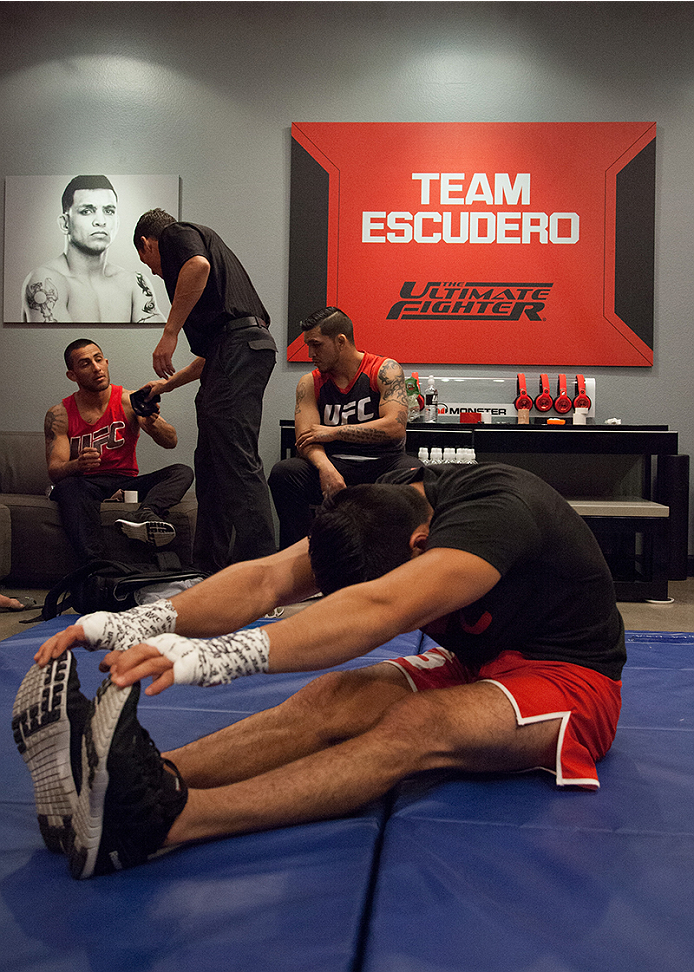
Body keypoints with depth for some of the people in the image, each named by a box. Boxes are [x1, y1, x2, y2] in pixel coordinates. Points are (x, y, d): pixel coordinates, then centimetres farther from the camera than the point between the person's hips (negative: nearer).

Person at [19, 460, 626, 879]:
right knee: (335, 698, -22)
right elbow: (269, 577, -19)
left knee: (416, 725, -35)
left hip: (570, 678, -6)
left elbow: (381, 611, -46)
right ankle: (139, 781, -37)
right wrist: (147, 621, -34)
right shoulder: (387, 507, -8)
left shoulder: (495, 508, -30)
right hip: (477, 664, 7)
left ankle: (166, 819, -49)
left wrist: (216, 656, -54)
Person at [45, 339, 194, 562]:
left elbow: (171, 442, -8)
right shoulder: (59, 415, 1)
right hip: (85, 486, -2)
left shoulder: (129, 401, 2)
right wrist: (78, 464, -32)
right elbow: (54, 471, -8)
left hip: (127, 485, 2)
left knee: (182, 472, -19)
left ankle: (144, 515, -50)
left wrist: (152, 423, -32)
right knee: (68, 487, -36)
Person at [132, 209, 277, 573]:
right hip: (235, 350, 10)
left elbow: (198, 266, -17)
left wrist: (170, 332, -16)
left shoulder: (177, 234, 11)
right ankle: (209, 567, 14)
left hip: (238, 344, -10)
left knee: (236, 460, -15)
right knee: (210, 462, 10)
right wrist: (169, 384, 48)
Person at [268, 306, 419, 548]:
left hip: (383, 464, -2)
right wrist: (326, 469, -28)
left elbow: (395, 426, -16)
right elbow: (306, 440, -5)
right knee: (283, 472, -25)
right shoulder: (310, 383, 7)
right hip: (335, 464, 2)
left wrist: (333, 432, -13)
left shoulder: (385, 370, -2)